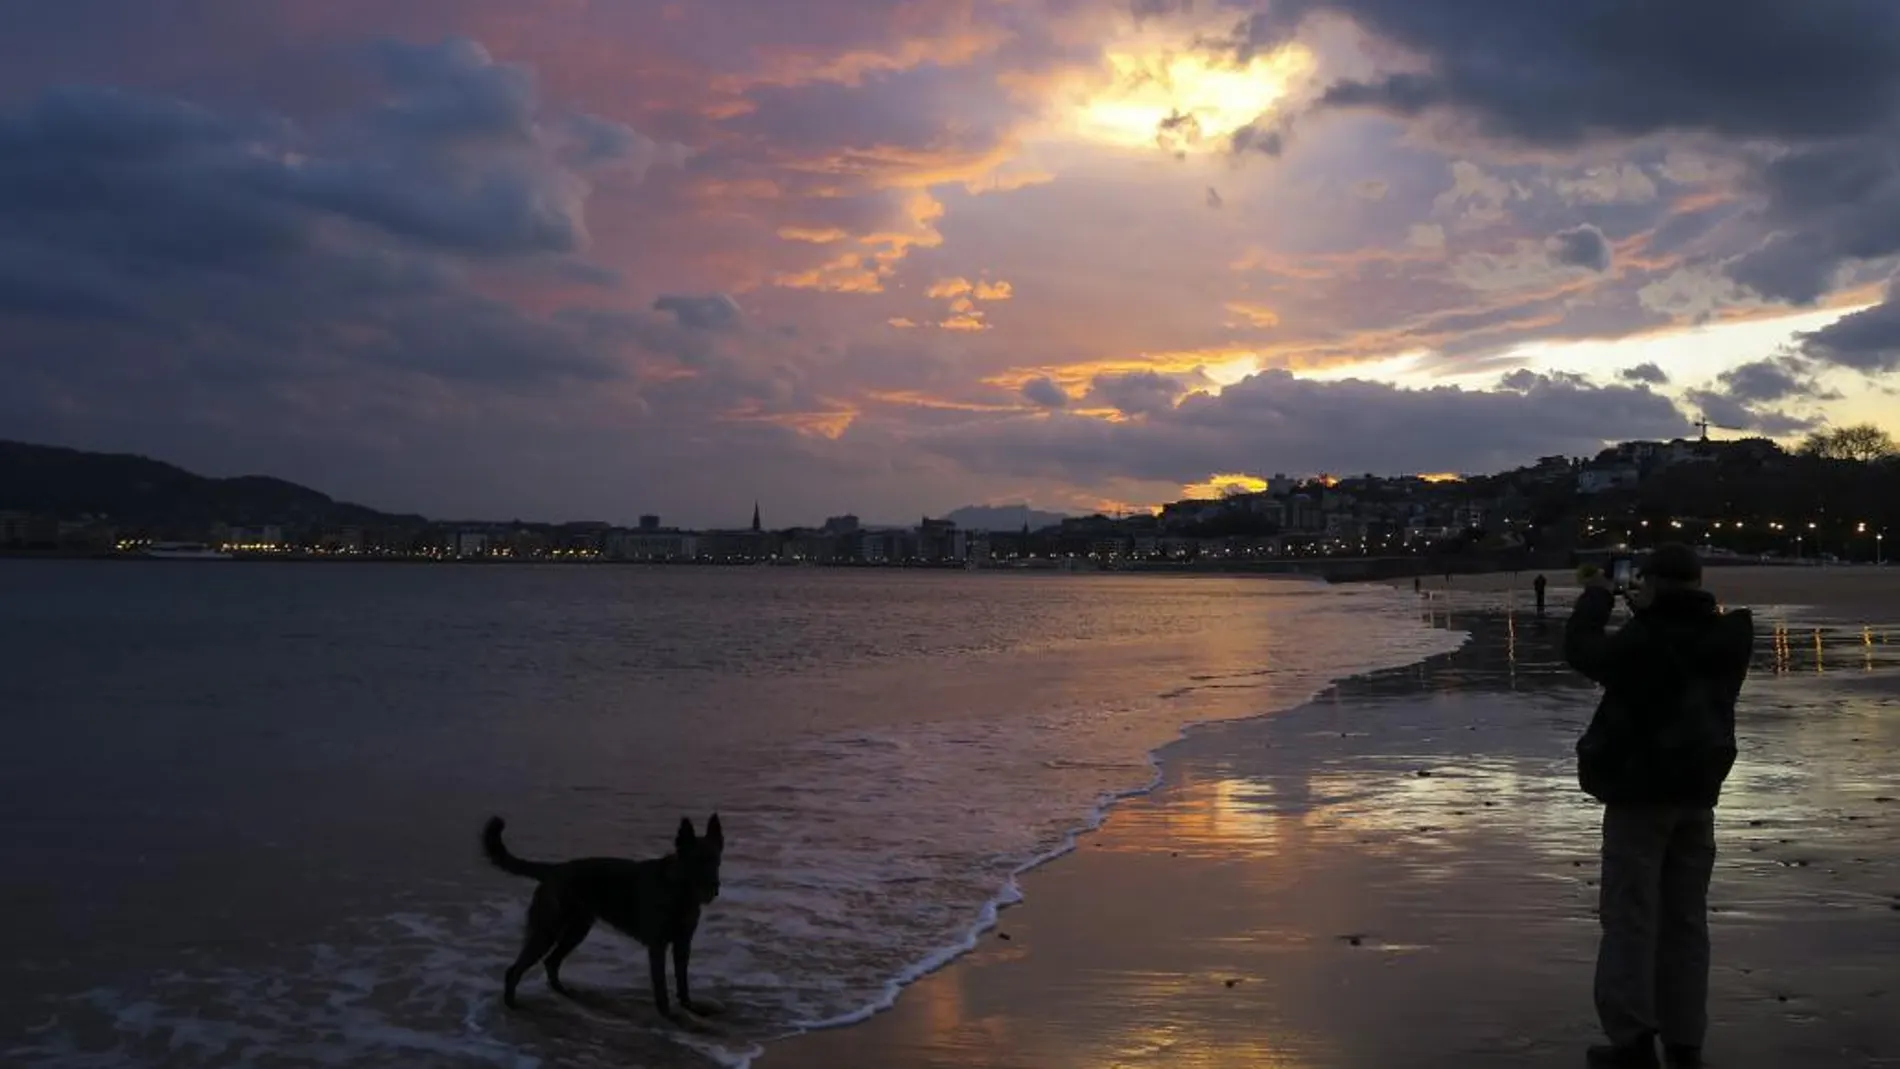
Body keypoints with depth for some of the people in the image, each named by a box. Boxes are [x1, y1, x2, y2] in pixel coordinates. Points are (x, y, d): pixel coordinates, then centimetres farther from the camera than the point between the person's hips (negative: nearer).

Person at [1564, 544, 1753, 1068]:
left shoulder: (1642, 640, -18)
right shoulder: (1725, 637, -1)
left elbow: (1581, 650, -4)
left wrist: (1597, 595, 9)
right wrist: (1646, 611, 15)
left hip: (1640, 794, -6)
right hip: (1697, 794, 6)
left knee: (1630, 917, 0)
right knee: (1686, 920, 12)